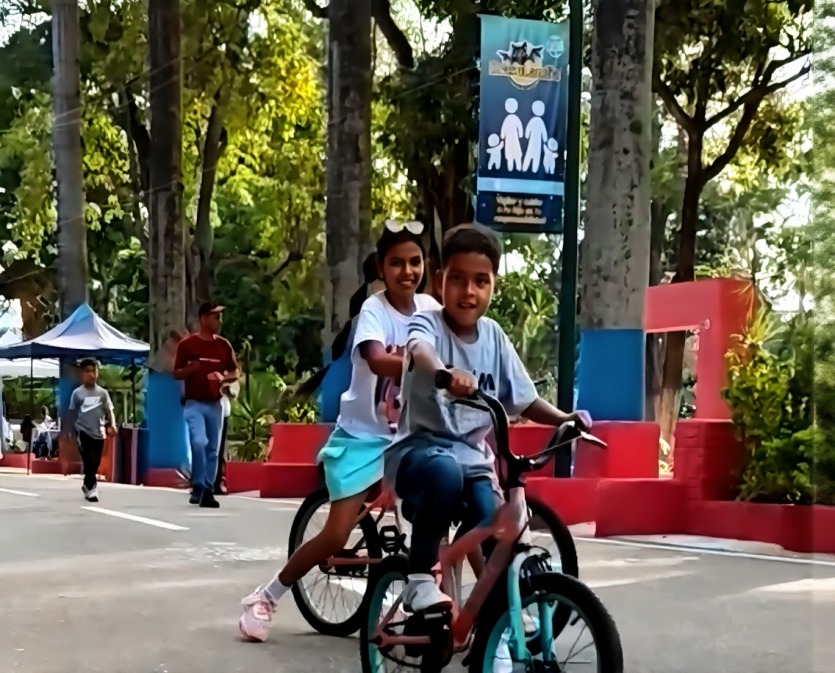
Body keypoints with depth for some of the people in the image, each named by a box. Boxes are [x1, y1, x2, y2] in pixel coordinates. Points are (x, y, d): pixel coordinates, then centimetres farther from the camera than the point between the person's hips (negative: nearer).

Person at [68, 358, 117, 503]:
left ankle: (87, 485, 32)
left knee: (96, 463, 11)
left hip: (99, 433, 3)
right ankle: (91, 487, -5)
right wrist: (74, 432, 1)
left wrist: (112, 425, -14)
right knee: (89, 462, -10)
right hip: (84, 432, -3)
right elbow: (72, 414, 4)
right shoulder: (77, 393, -1)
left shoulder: (103, 393, 4)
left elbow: (109, 411, 3)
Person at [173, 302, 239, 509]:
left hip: (215, 404, 4)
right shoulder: (187, 344, -2)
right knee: (199, 443, -19)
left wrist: (223, 378, -9)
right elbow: (177, 374, 1)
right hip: (195, 403, -4)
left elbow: (235, 373, 13)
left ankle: (208, 491, 13)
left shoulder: (224, 345, 8)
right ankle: (198, 487, -7)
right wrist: (190, 369, -19)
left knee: (213, 449, 6)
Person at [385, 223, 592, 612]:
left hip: (472, 455, 4)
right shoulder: (428, 325, -11)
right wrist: (445, 374, -60)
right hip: (420, 447, -4)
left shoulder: (494, 337, 5)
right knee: (446, 471, -38)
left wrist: (563, 418, -10)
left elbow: (524, 400, 10)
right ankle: (420, 578, -20)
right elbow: (419, 351, -37)